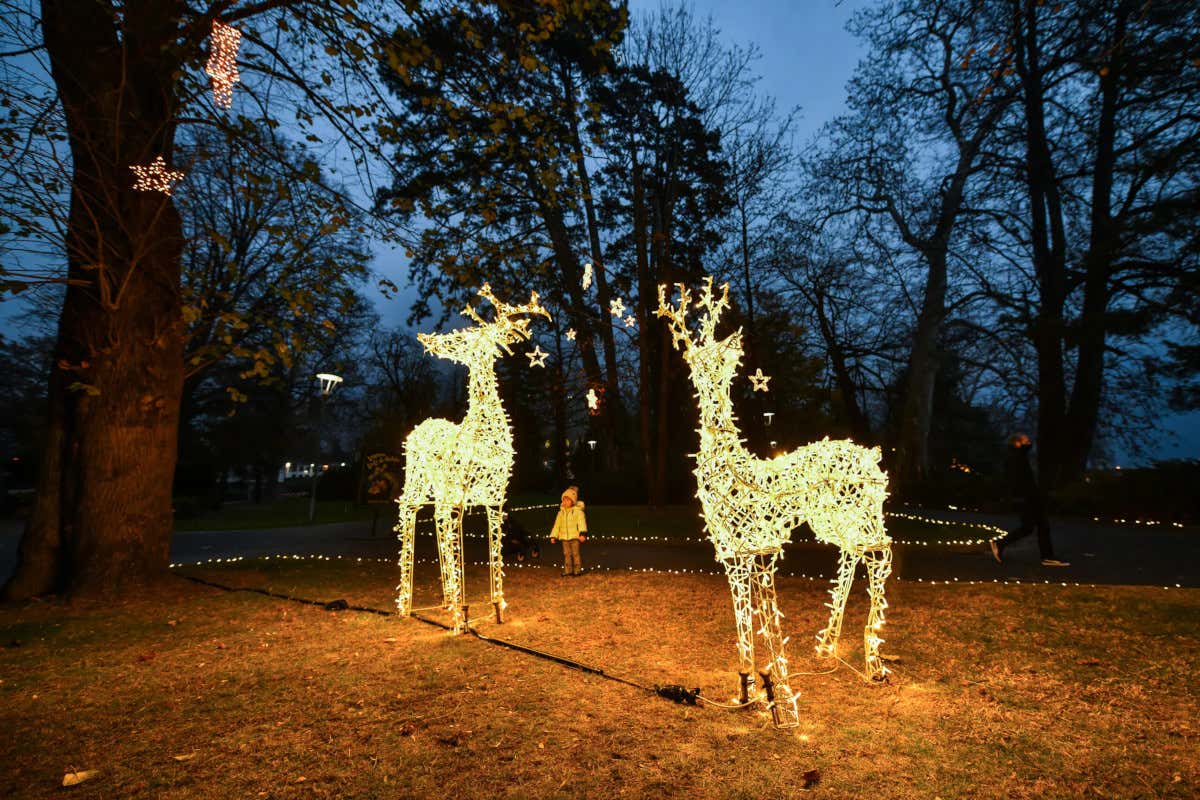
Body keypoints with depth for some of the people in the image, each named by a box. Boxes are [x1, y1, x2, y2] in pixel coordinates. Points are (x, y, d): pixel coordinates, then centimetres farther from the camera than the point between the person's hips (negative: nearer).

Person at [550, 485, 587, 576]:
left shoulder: (578, 511, -3)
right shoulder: (561, 512, 12)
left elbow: (581, 522, -14)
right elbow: (557, 525, 15)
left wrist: (582, 533, -28)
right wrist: (553, 536, 9)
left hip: (574, 536, -5)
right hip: (564, 537, 5)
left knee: (575, 553, -3)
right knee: (566, 554, 6)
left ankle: (577, 570, 3)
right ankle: (568, 570, 12)